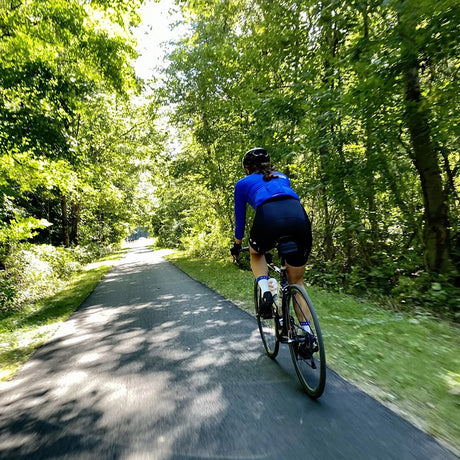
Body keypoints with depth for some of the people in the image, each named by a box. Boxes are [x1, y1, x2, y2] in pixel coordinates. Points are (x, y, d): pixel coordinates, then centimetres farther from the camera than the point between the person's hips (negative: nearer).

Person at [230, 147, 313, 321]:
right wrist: (284, 238, 58)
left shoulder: (243, 183, 29)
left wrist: (237, 246, 47)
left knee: (256, 254, 32)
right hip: (299, 216, 4)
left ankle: (265, 291, 7)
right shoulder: (282, 177, 38)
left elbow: (240, 218, 32)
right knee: (296, 281, 22)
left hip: (268, 216, -3)